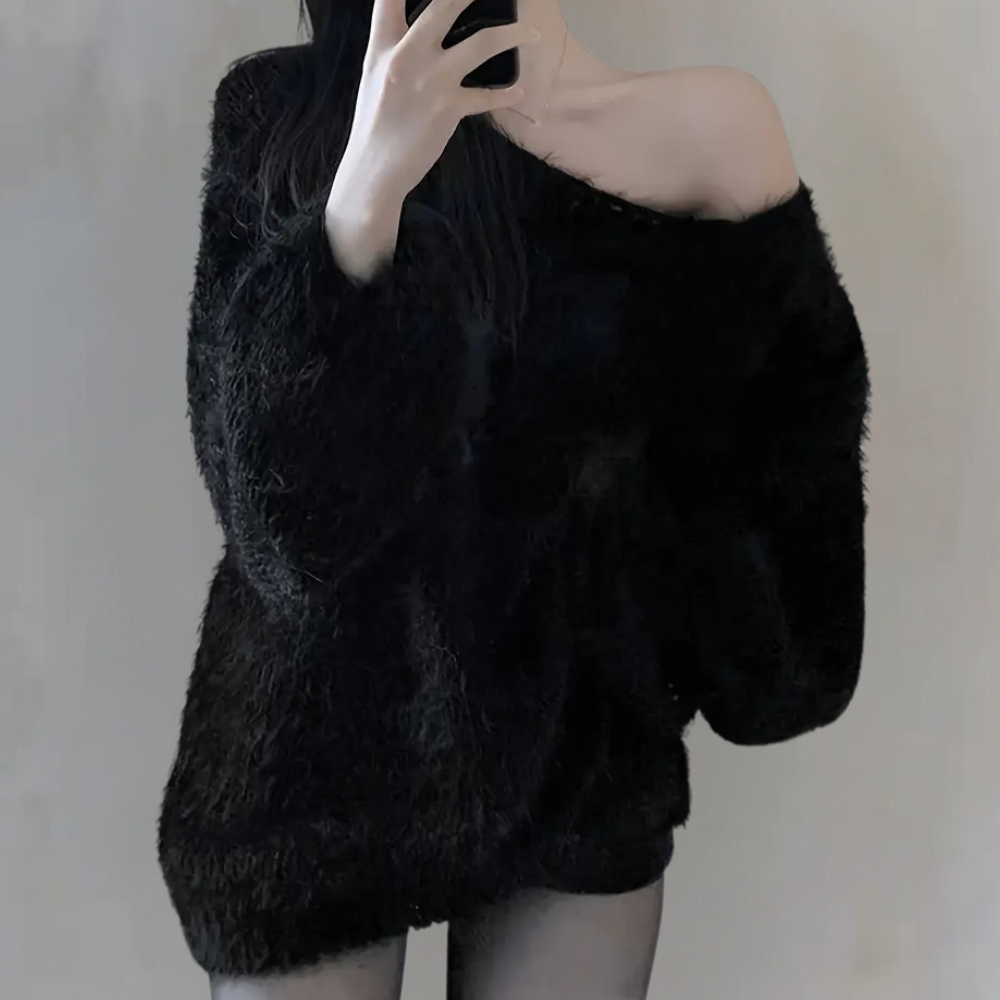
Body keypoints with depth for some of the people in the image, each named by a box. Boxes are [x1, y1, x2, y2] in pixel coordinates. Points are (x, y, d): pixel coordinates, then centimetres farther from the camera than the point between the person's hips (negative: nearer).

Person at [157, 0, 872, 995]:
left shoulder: (712, 126, -8)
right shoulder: (276, 113, -8)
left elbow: (799, 417, 5)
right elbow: (279, 504, -18)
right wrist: (365, 186, -28)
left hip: (581, 752, 1)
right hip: (318, 756, 0)